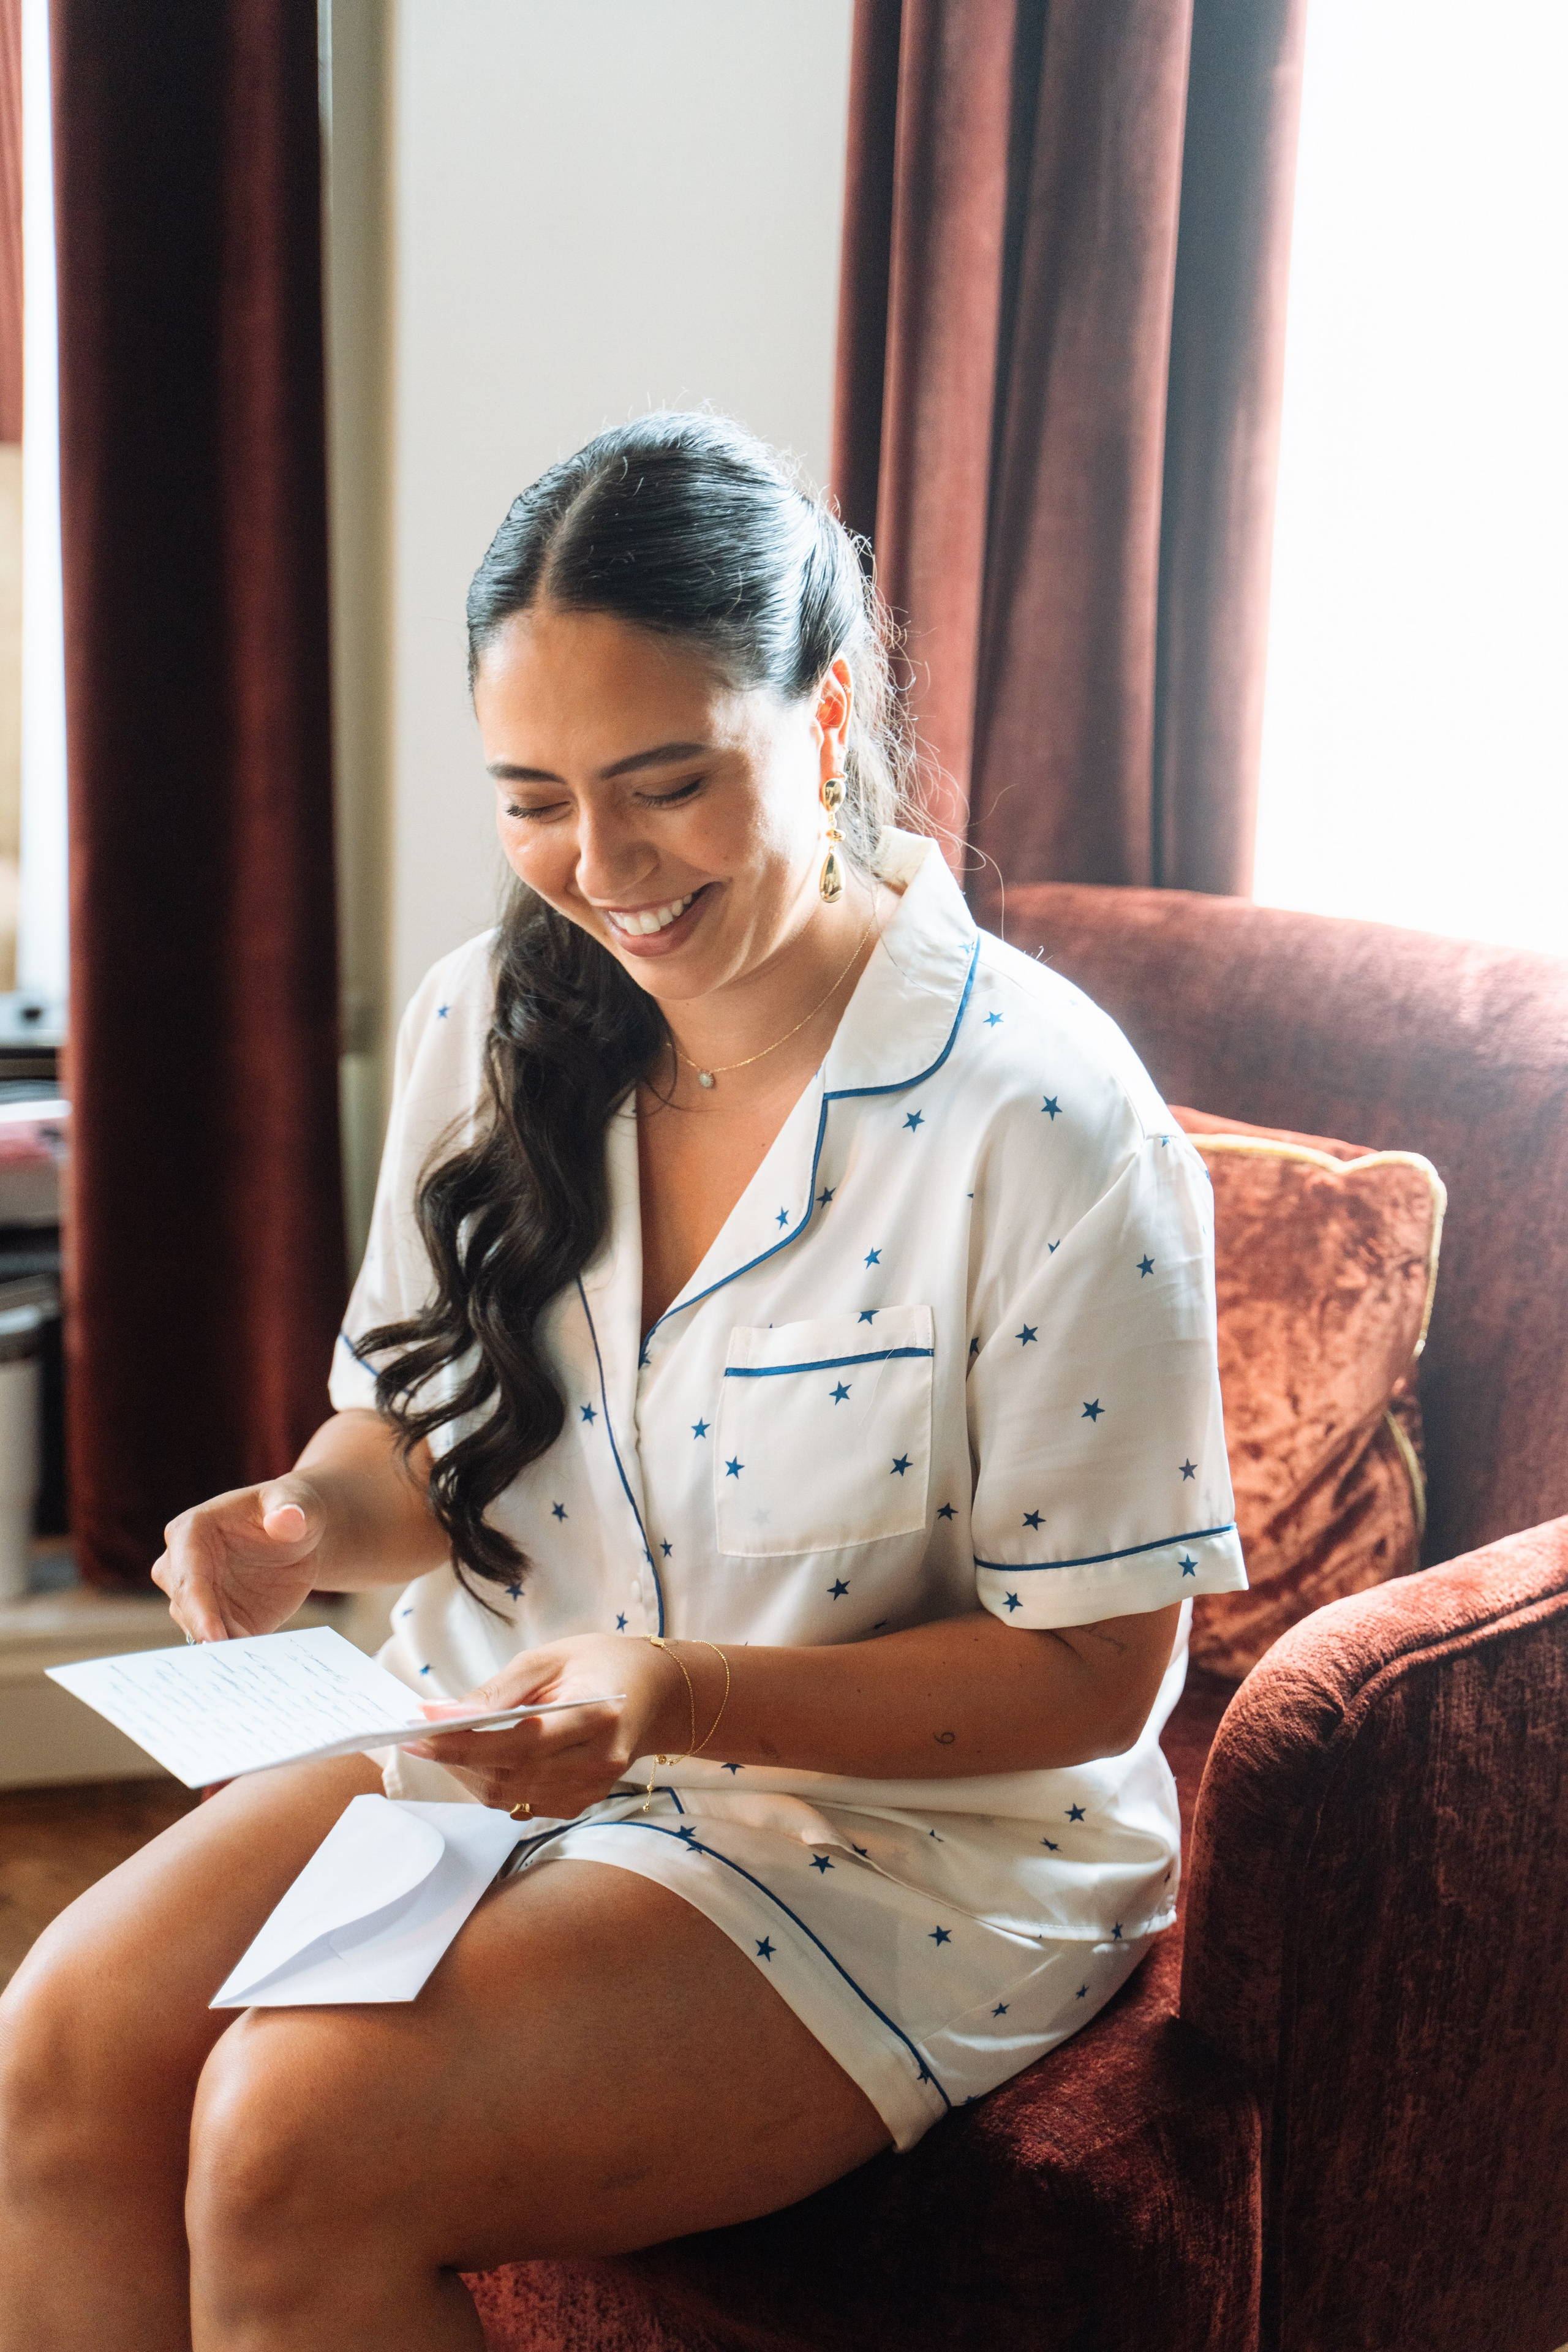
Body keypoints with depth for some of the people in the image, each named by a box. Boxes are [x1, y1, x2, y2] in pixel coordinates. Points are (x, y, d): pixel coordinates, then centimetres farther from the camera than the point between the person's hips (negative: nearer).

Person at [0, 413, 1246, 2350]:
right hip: (498, 1744, 6)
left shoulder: (1043, 1122, -19)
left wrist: (689, 1697, -25)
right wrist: (311, 1523, -12)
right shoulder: (484, 1024, -1)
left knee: (300, 2143, -24)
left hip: (901, 1822, -5)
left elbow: (1095, 1669, -14)